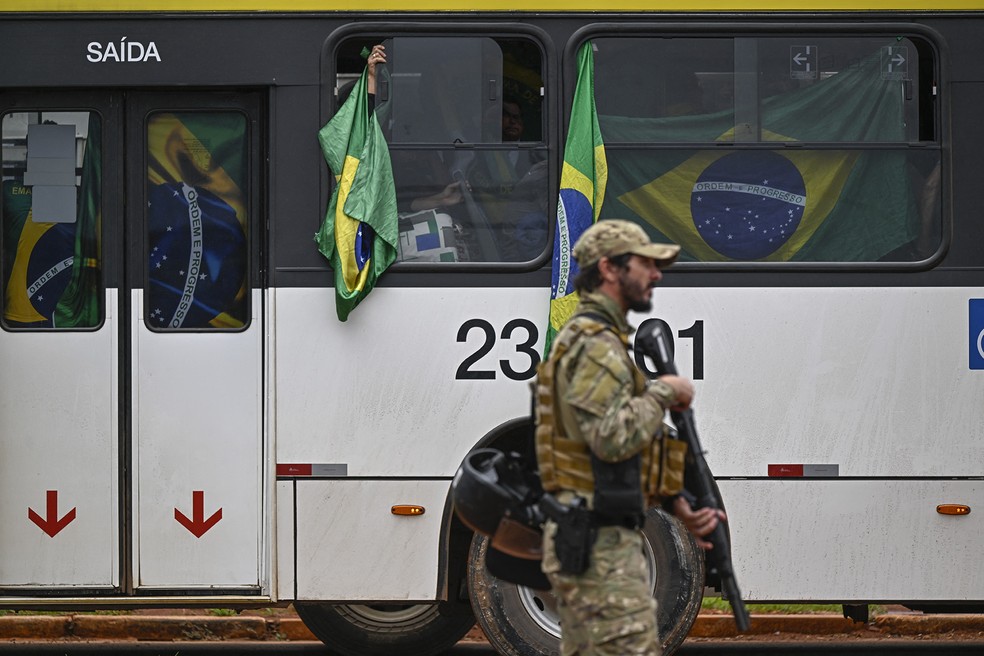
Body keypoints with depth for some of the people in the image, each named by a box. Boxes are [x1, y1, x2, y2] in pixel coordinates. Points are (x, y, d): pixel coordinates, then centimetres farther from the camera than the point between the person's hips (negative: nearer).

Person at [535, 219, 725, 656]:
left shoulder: (592, 340, 21)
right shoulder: (596, 344, -13)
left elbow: (627, 448, 23)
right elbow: (612, 436, -26)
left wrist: (680, 506, 12)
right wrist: (663, 392, -11)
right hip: (600, 542, -11)